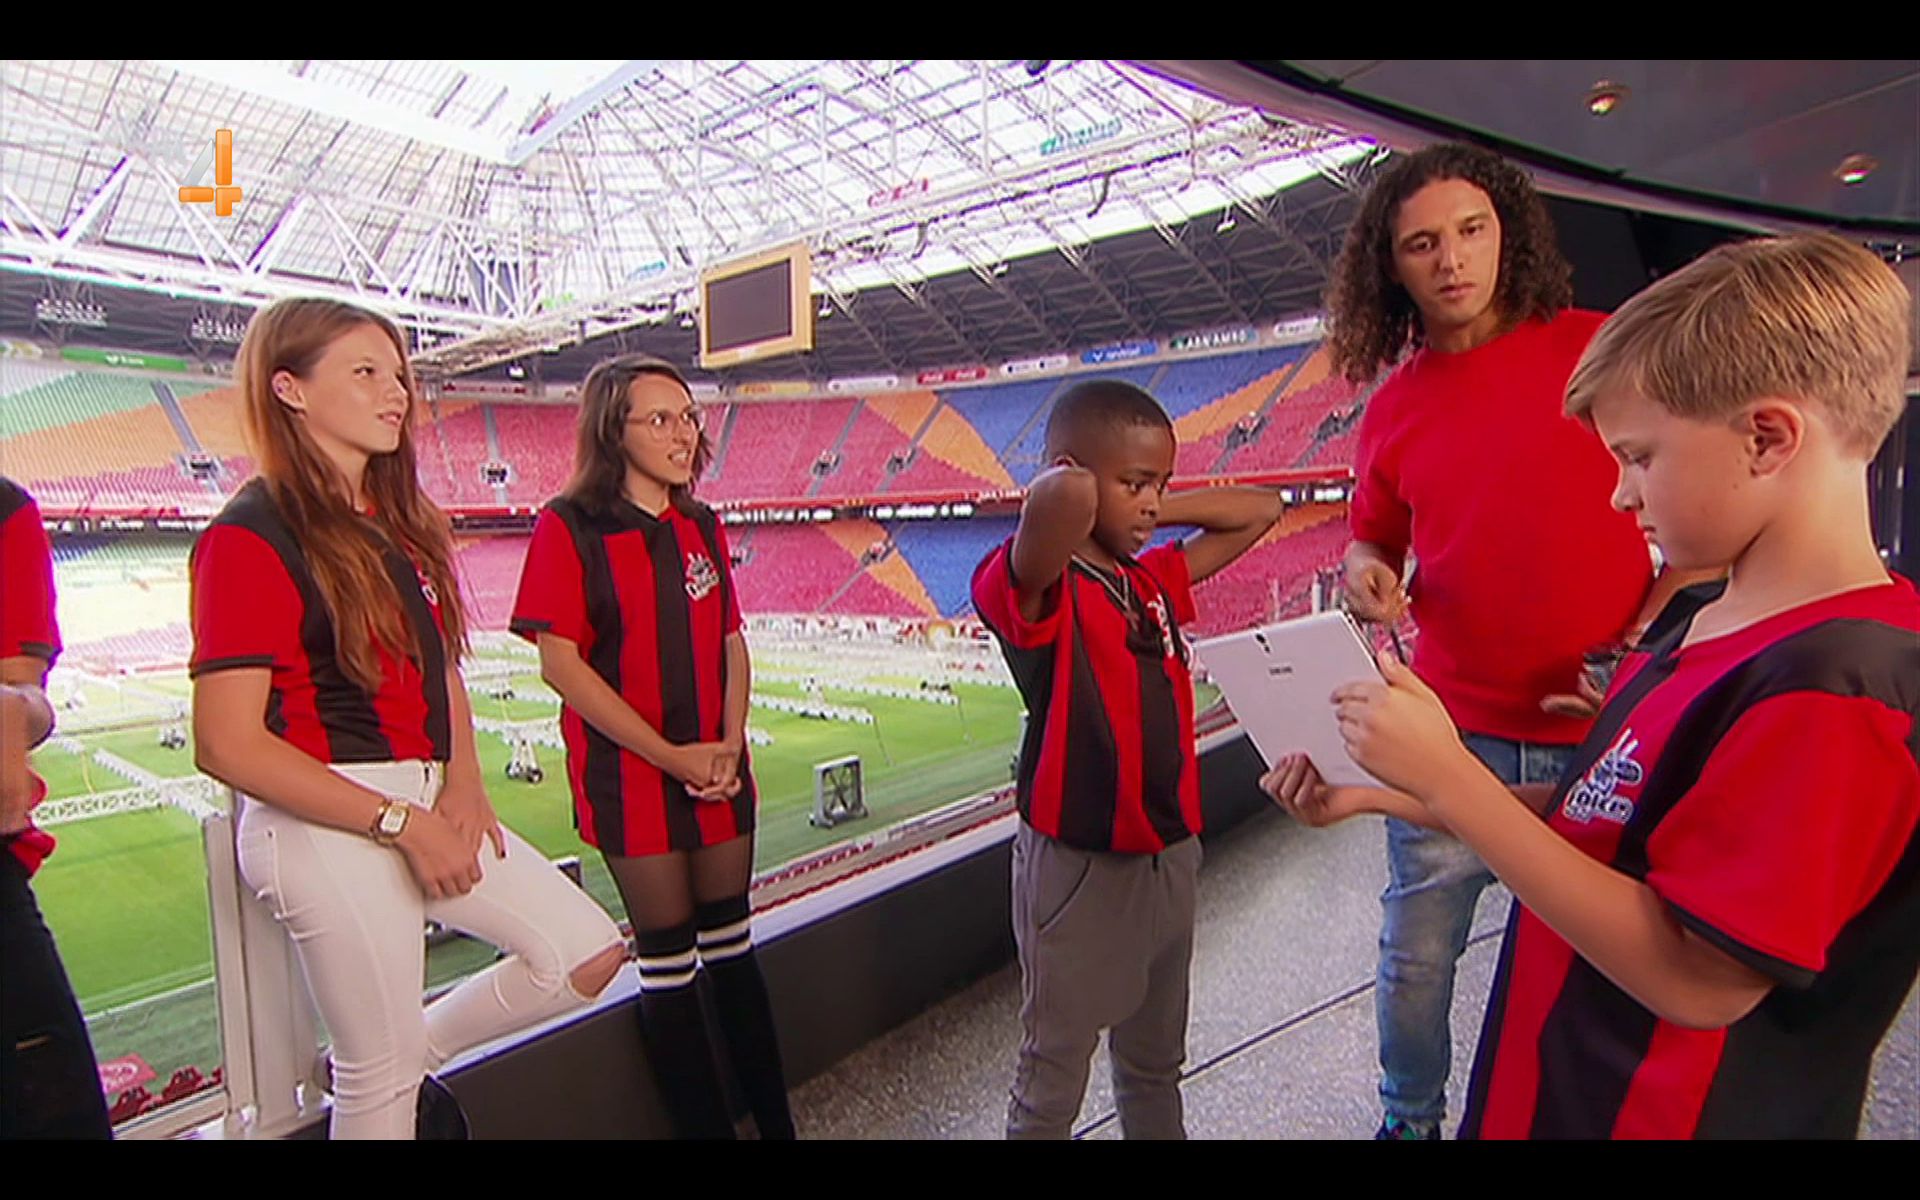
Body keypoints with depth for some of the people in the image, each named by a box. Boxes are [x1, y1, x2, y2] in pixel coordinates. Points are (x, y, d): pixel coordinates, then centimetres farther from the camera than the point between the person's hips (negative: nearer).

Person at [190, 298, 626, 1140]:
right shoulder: (250, 536, -12)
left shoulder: (404, 523, 12)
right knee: (380, 1080, 5)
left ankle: (404, 1057, 25)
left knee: (590, 954, 8)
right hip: (329, 821, -7)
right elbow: (227, 744, -17)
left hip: (428, 801, 8)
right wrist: (402, 821, -18)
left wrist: (462, 783, -1)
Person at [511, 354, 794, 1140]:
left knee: (732, 946, 15)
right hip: (631, 777, -5)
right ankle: (706, 1126, 24)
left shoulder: (701, 527, 8)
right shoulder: (569, 527, -8)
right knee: (668, 964, 7)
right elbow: (559, 663, -13)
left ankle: (776, 1121, 29)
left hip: (718, 773, 5)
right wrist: (671, 755, -14)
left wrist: (731, 744, -5)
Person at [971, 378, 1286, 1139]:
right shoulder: (1037, 589, -20)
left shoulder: (1155, 580, 5)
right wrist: (1068, 489, -18)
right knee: (1052, 1081, 12)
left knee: (1155, 1060, 27)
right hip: (1076, 867, -7)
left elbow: (1260, 511, 15)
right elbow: (1064, 499, -43)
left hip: (1168, 853, 7)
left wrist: (1154, 511, 1)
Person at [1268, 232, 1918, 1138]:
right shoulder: (1701, 617, 1)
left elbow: (1696, 980, -27)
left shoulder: (1836, 695, -26)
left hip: (1647, 1112, -7)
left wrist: (1450, 782, -27)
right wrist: (1383, 792, -4)